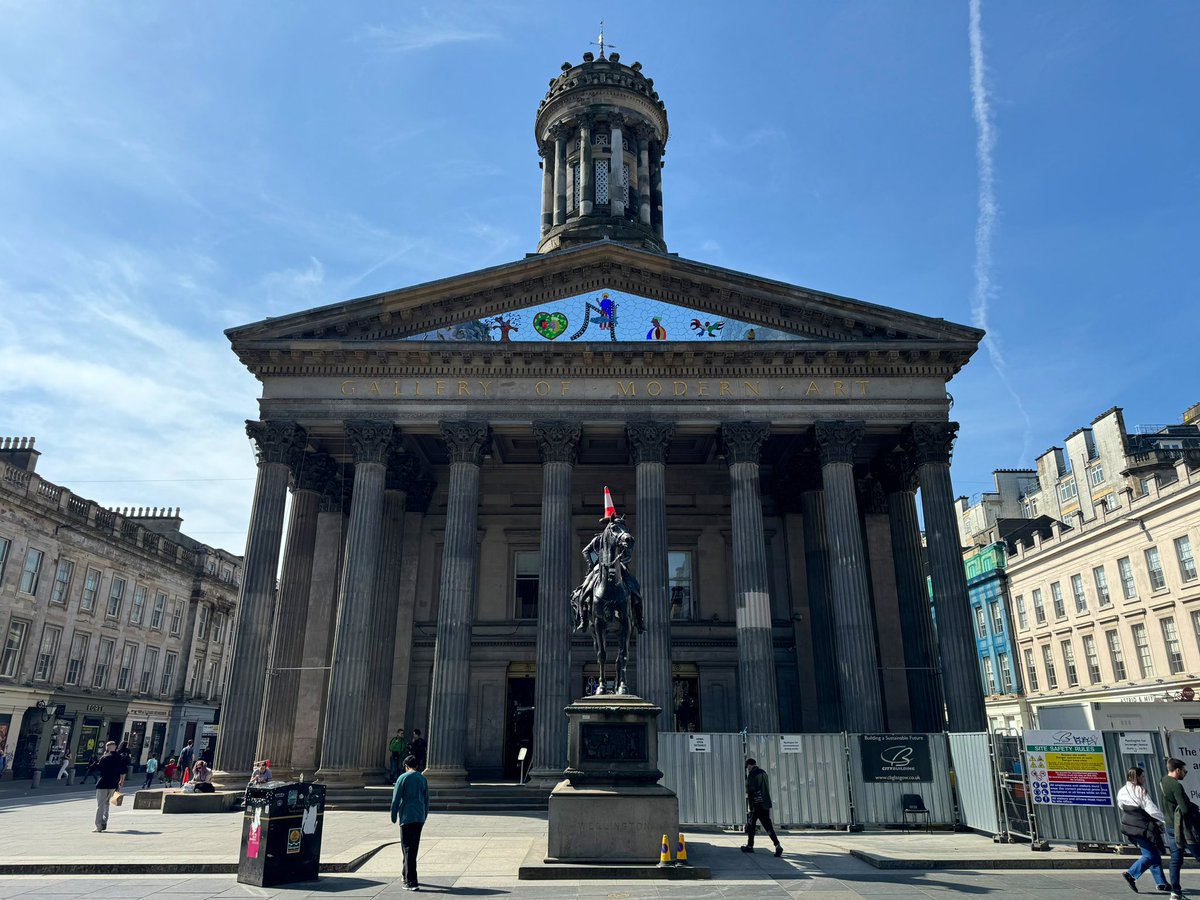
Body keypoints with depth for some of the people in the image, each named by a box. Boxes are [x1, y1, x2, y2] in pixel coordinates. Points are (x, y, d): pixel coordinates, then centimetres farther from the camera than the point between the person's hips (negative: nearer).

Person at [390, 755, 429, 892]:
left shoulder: (403, 778, -5)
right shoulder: (423, 779, 10)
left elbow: (396, 799, -6)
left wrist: (394, 817, 6)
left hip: (407, 818, -5)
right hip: (419, 819, 5)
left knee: (408, 850, -4)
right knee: (414, 849, 18)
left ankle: (411, 882, -8)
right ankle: (406, 874, 33)